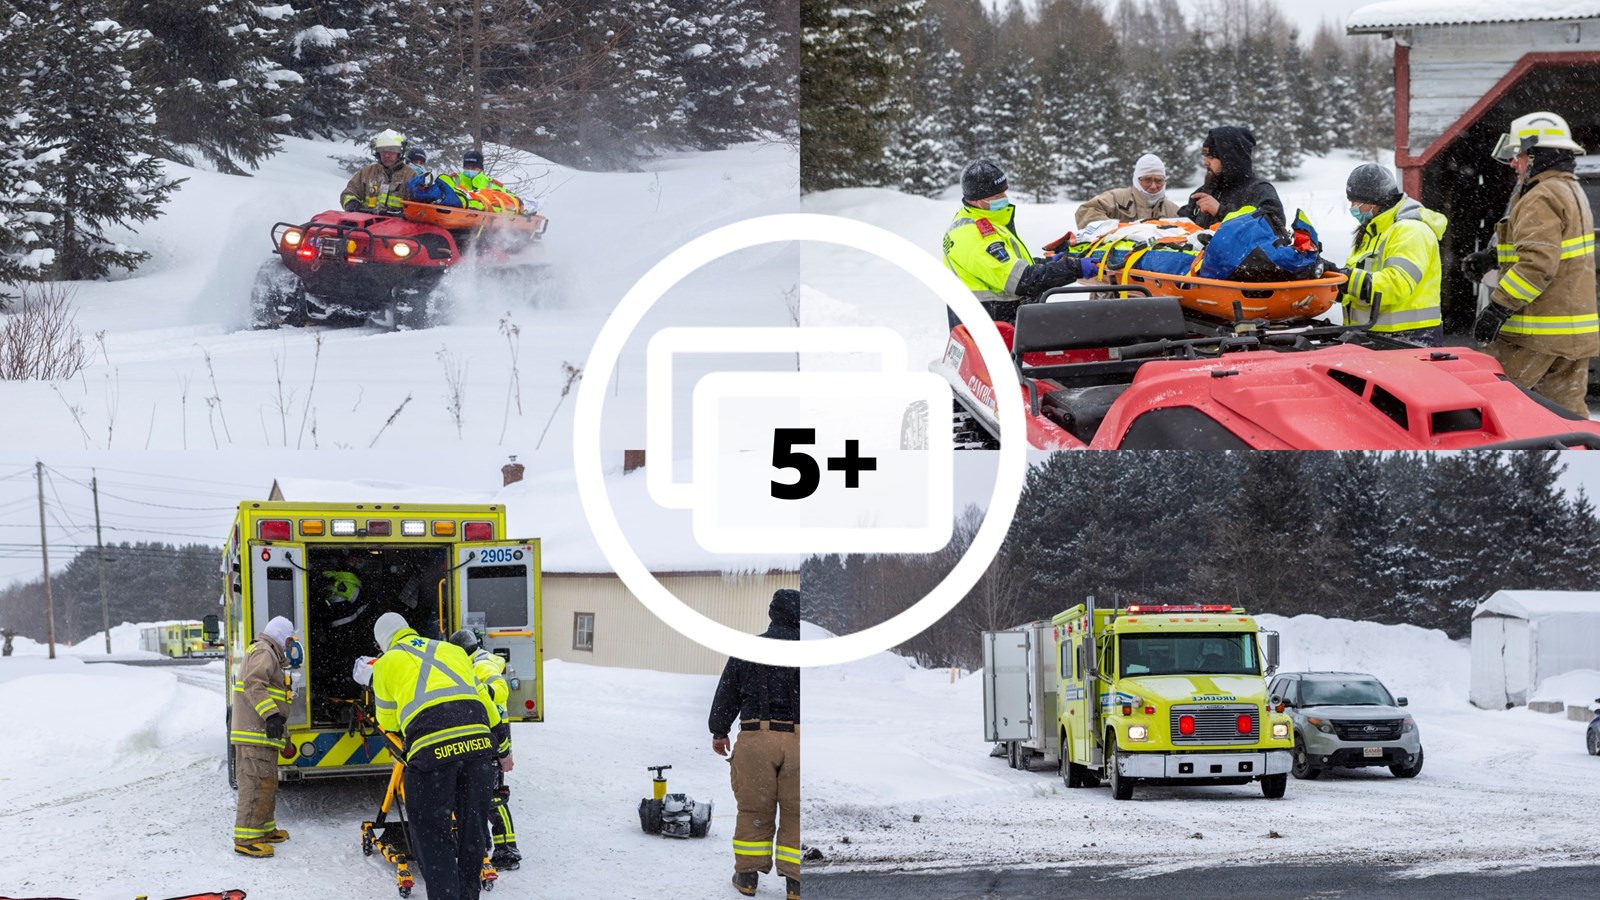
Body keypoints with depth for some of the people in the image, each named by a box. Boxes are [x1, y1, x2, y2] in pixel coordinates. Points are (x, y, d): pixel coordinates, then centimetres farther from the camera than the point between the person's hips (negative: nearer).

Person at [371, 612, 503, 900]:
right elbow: (482, 695, 28)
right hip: (478, 742, 4)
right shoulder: (451, 650, 28)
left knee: (432, 834, 3)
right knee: (473, 826, 17)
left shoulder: (387, 663, 19)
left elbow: (387, 722, 27)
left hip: (431, 747, -4)